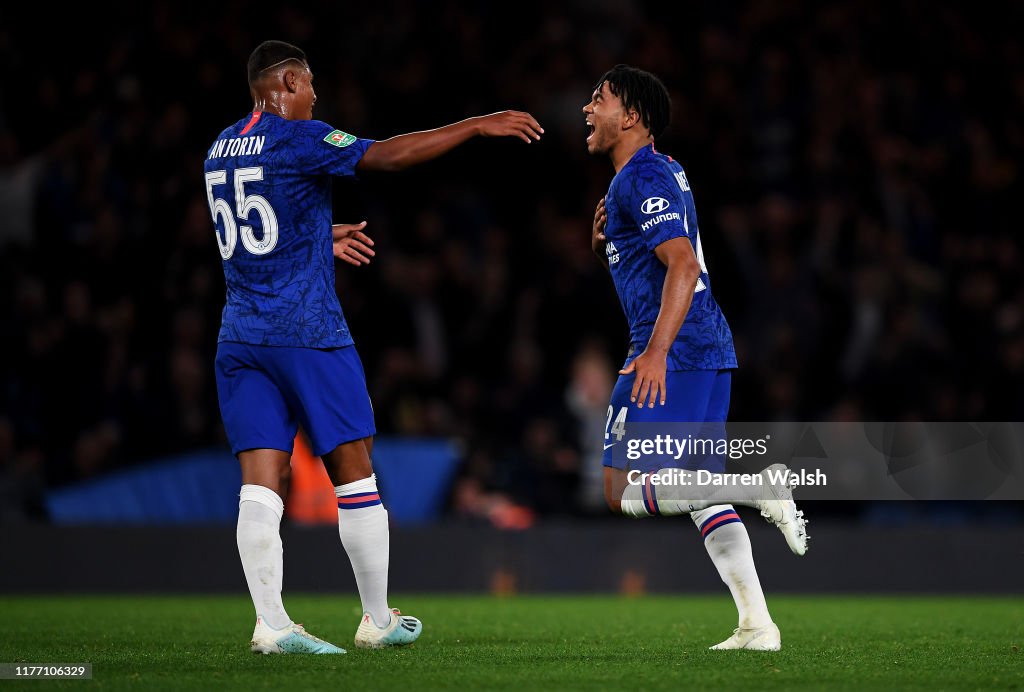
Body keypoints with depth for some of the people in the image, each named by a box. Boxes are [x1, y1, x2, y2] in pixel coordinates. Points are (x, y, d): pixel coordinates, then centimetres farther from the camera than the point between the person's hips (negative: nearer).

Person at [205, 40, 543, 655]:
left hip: (240, 338, 6)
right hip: (308, 333, -6)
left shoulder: (220, 150, 15)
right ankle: (379, 619, 12)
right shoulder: (298, 139, -8)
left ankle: (271, 624, -11)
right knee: (355, 474, 5)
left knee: (262, 483, -1)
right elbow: (387, 156, -18)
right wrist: (478, 126, -13)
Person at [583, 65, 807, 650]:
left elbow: (683, 267, -23)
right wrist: (603, 244, 12)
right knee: (700, 491, 10)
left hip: (672, 351, -10)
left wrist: (655, 352, -30)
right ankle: (756, 623, 4)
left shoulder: (643, 178, -11)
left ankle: (761, 488, -19)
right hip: (712, 347, 10)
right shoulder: (662, 172, 21)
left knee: (625, 490, -10)